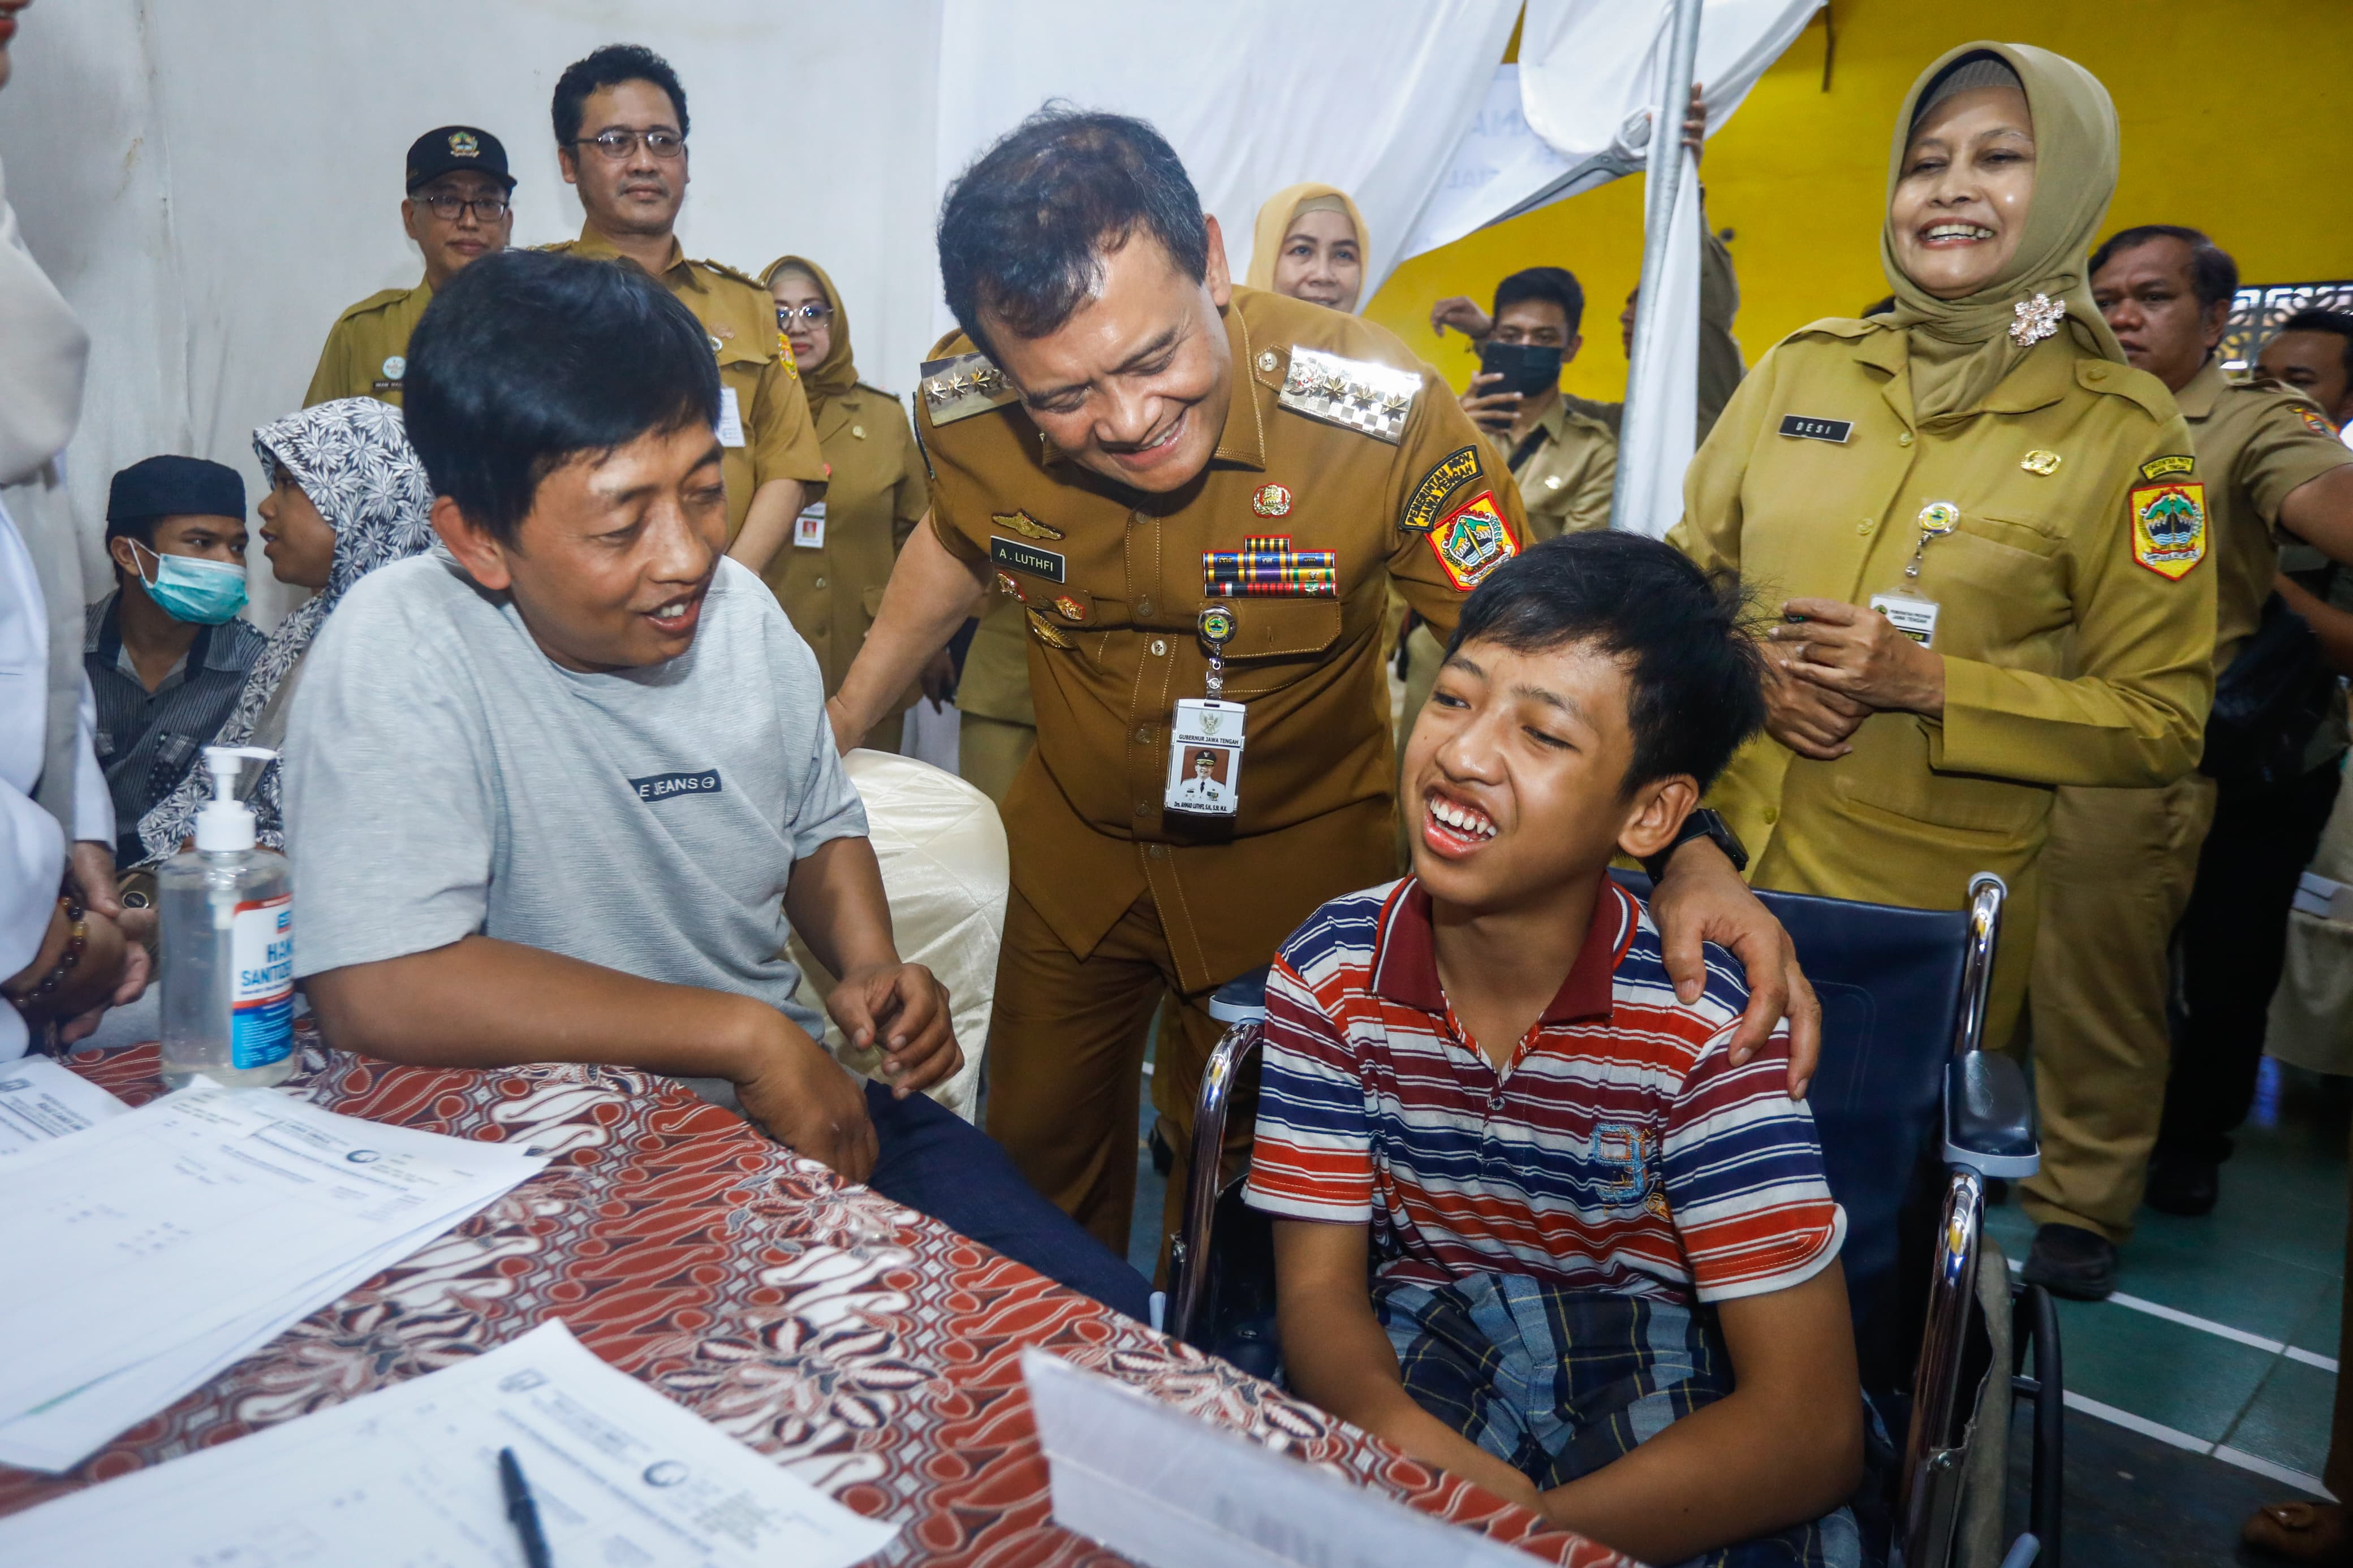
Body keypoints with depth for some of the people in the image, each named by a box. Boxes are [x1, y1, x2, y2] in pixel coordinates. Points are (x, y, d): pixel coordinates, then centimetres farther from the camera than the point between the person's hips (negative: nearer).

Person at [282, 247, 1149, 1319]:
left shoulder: (741, 612, 1)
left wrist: (870, 967, -4)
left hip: (802, 1108, 6)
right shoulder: (398, 652, -17)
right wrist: (745, 1033, -23)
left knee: (1110, 1318, -4)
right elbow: (379, 990, -28)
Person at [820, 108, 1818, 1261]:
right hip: (1072, 841, 3)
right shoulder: (964, 410, -20)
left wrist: (1684, 858, -38)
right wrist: (834, 730, 11)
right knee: (1035, 1158, 20)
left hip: (1292, 854, -3)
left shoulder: (1381, 417, -31)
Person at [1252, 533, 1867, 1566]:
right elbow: (1318, 1289, -6)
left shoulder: (1701, 1027, -19)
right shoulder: (1330, 973, -9)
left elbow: (1812, 1429, -20)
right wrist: (1403, 1439, -30)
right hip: (1422, 1350, 2)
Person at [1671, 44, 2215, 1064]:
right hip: (1721, 857, 3)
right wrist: (1747, 669, -10)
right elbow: (1687, 573, 11)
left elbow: (2161, 726, -5)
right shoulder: (1803, 368, 3)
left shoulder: (2125, 432, -6)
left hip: (1927, 904, -2)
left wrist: (1929, 687, -18)